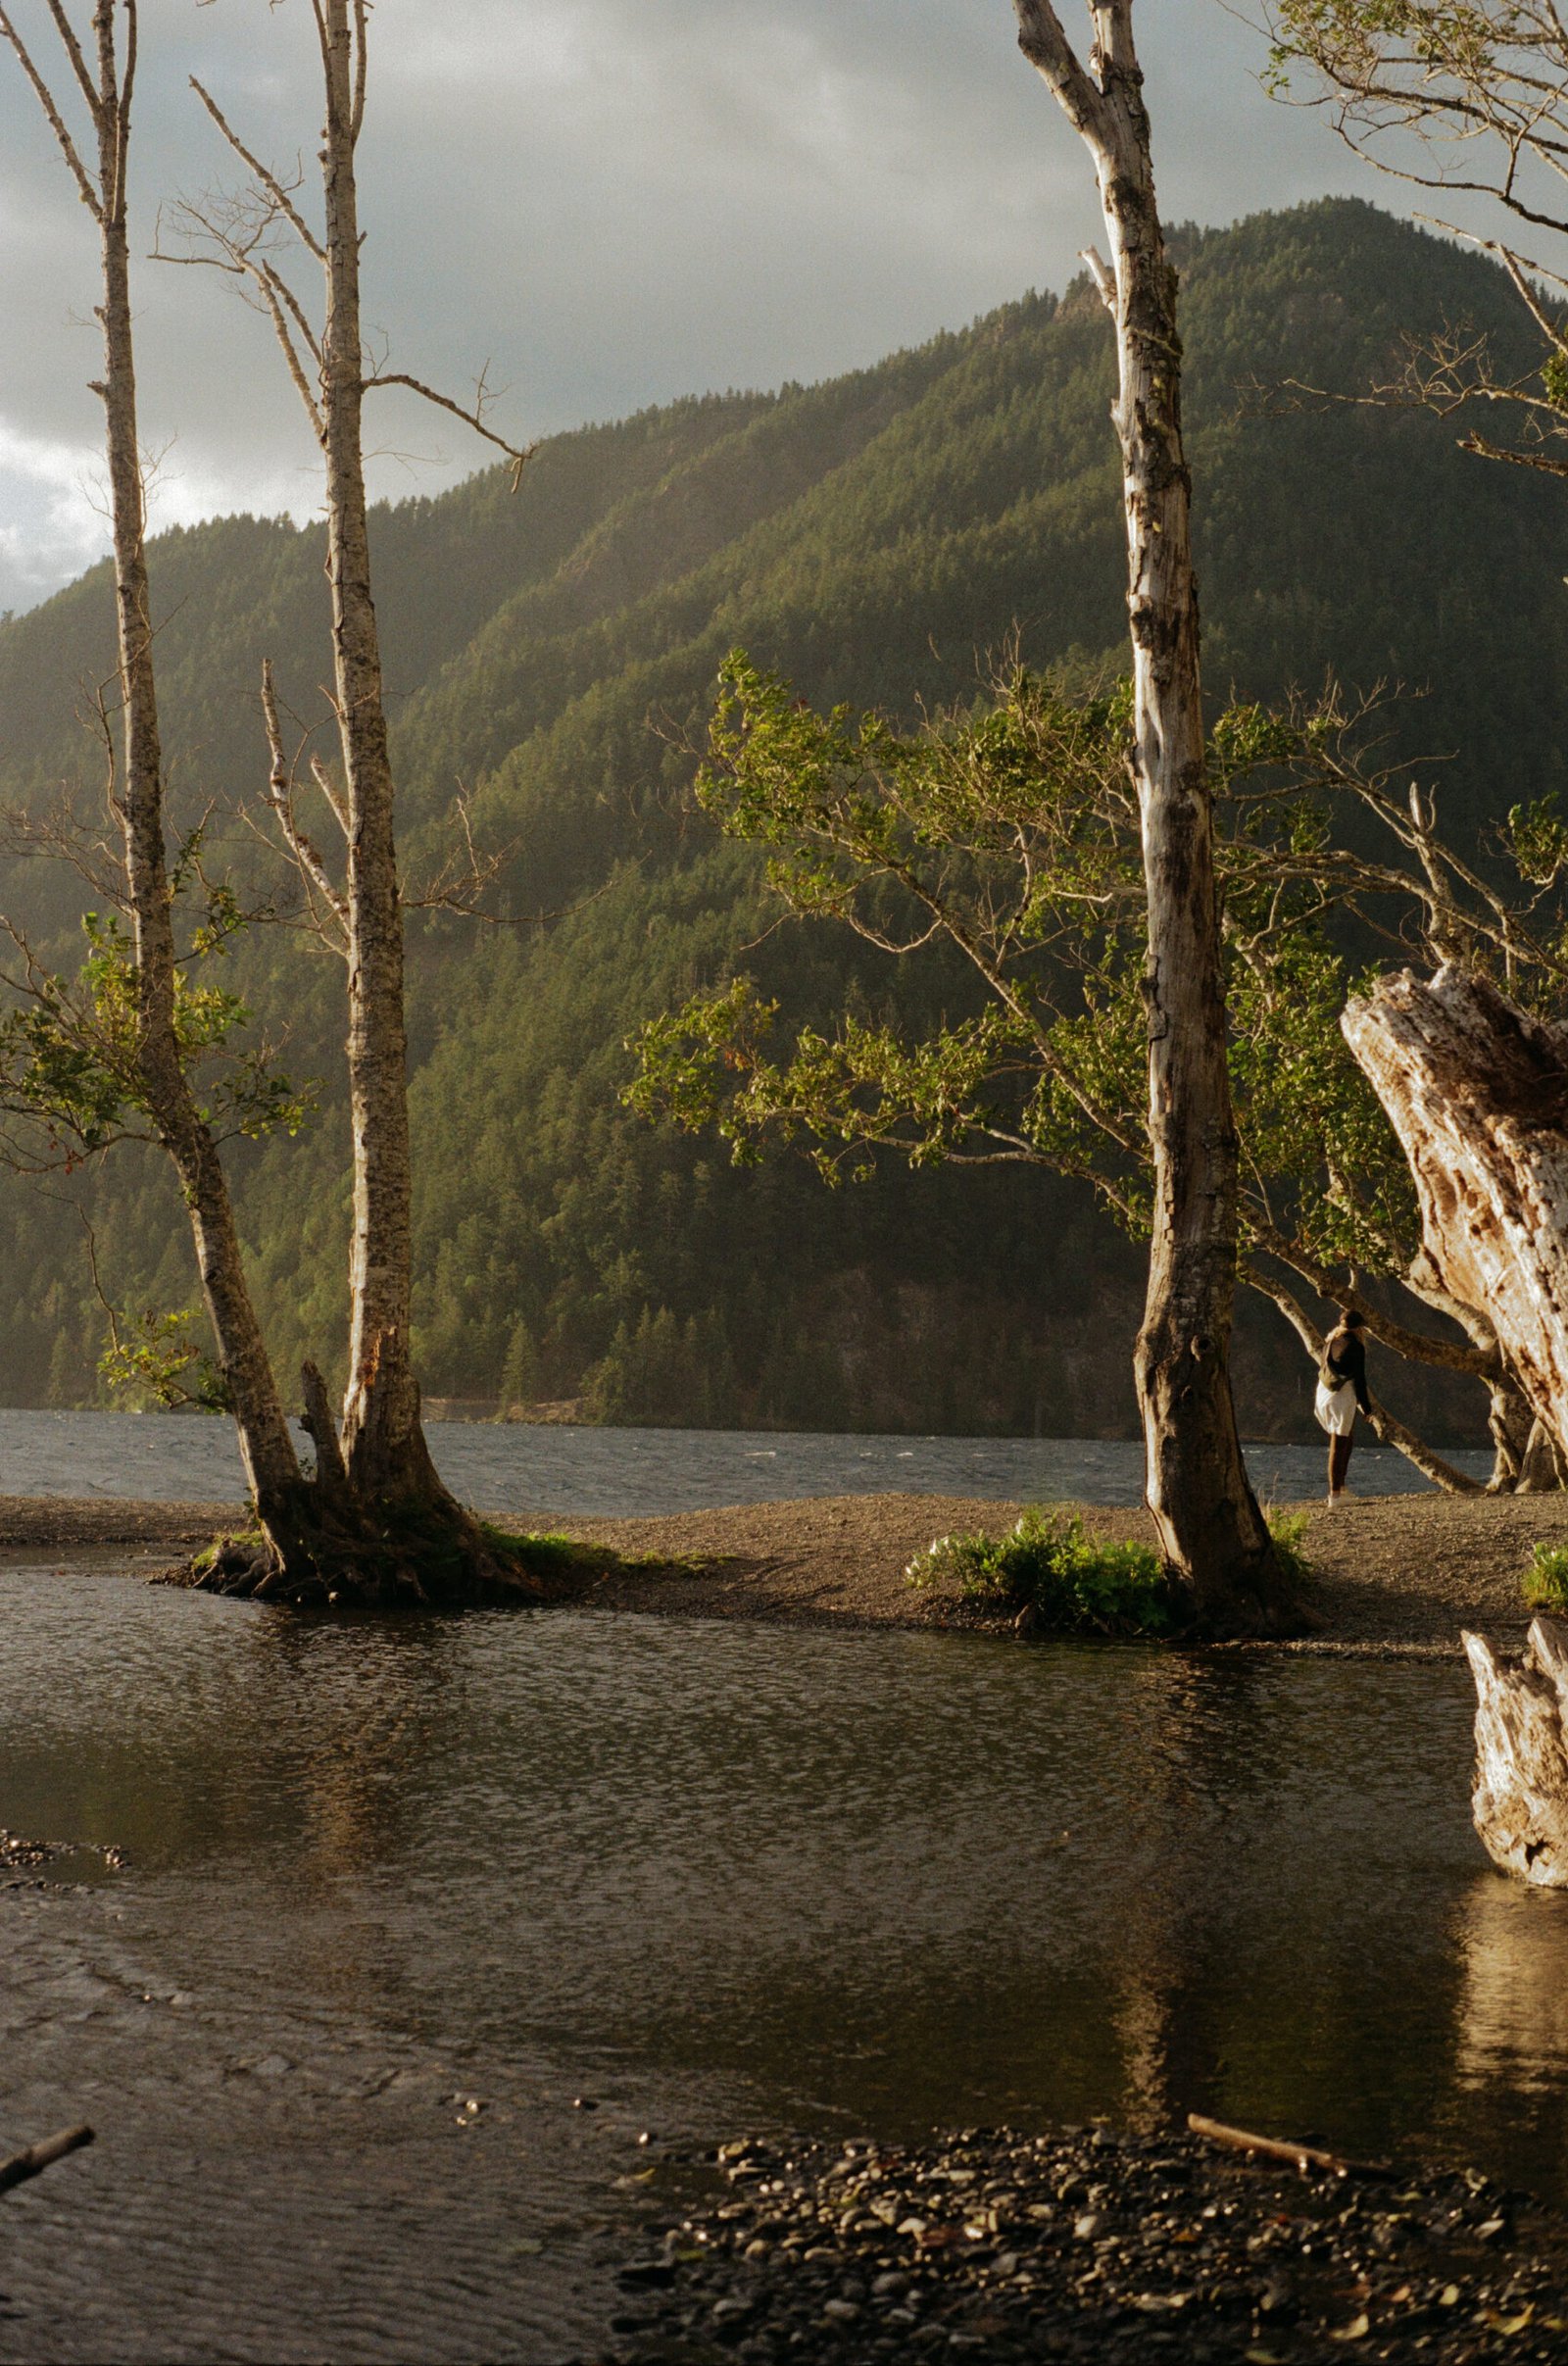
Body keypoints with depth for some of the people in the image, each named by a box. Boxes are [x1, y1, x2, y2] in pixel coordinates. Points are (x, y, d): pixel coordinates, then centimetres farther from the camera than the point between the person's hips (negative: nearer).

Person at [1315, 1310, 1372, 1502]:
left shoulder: (1330, 1343, 12)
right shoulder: (1355, 1347, -9)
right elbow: (1359, 1379, -10)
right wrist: (1365, 1406, -3)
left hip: (1323, 1394, 7)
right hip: (1343, 1396, -7)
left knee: (1348, 1439, 21)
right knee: (1338, 1446, -4)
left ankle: (1340, 1484, 19)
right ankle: (1334, 1493, -4)